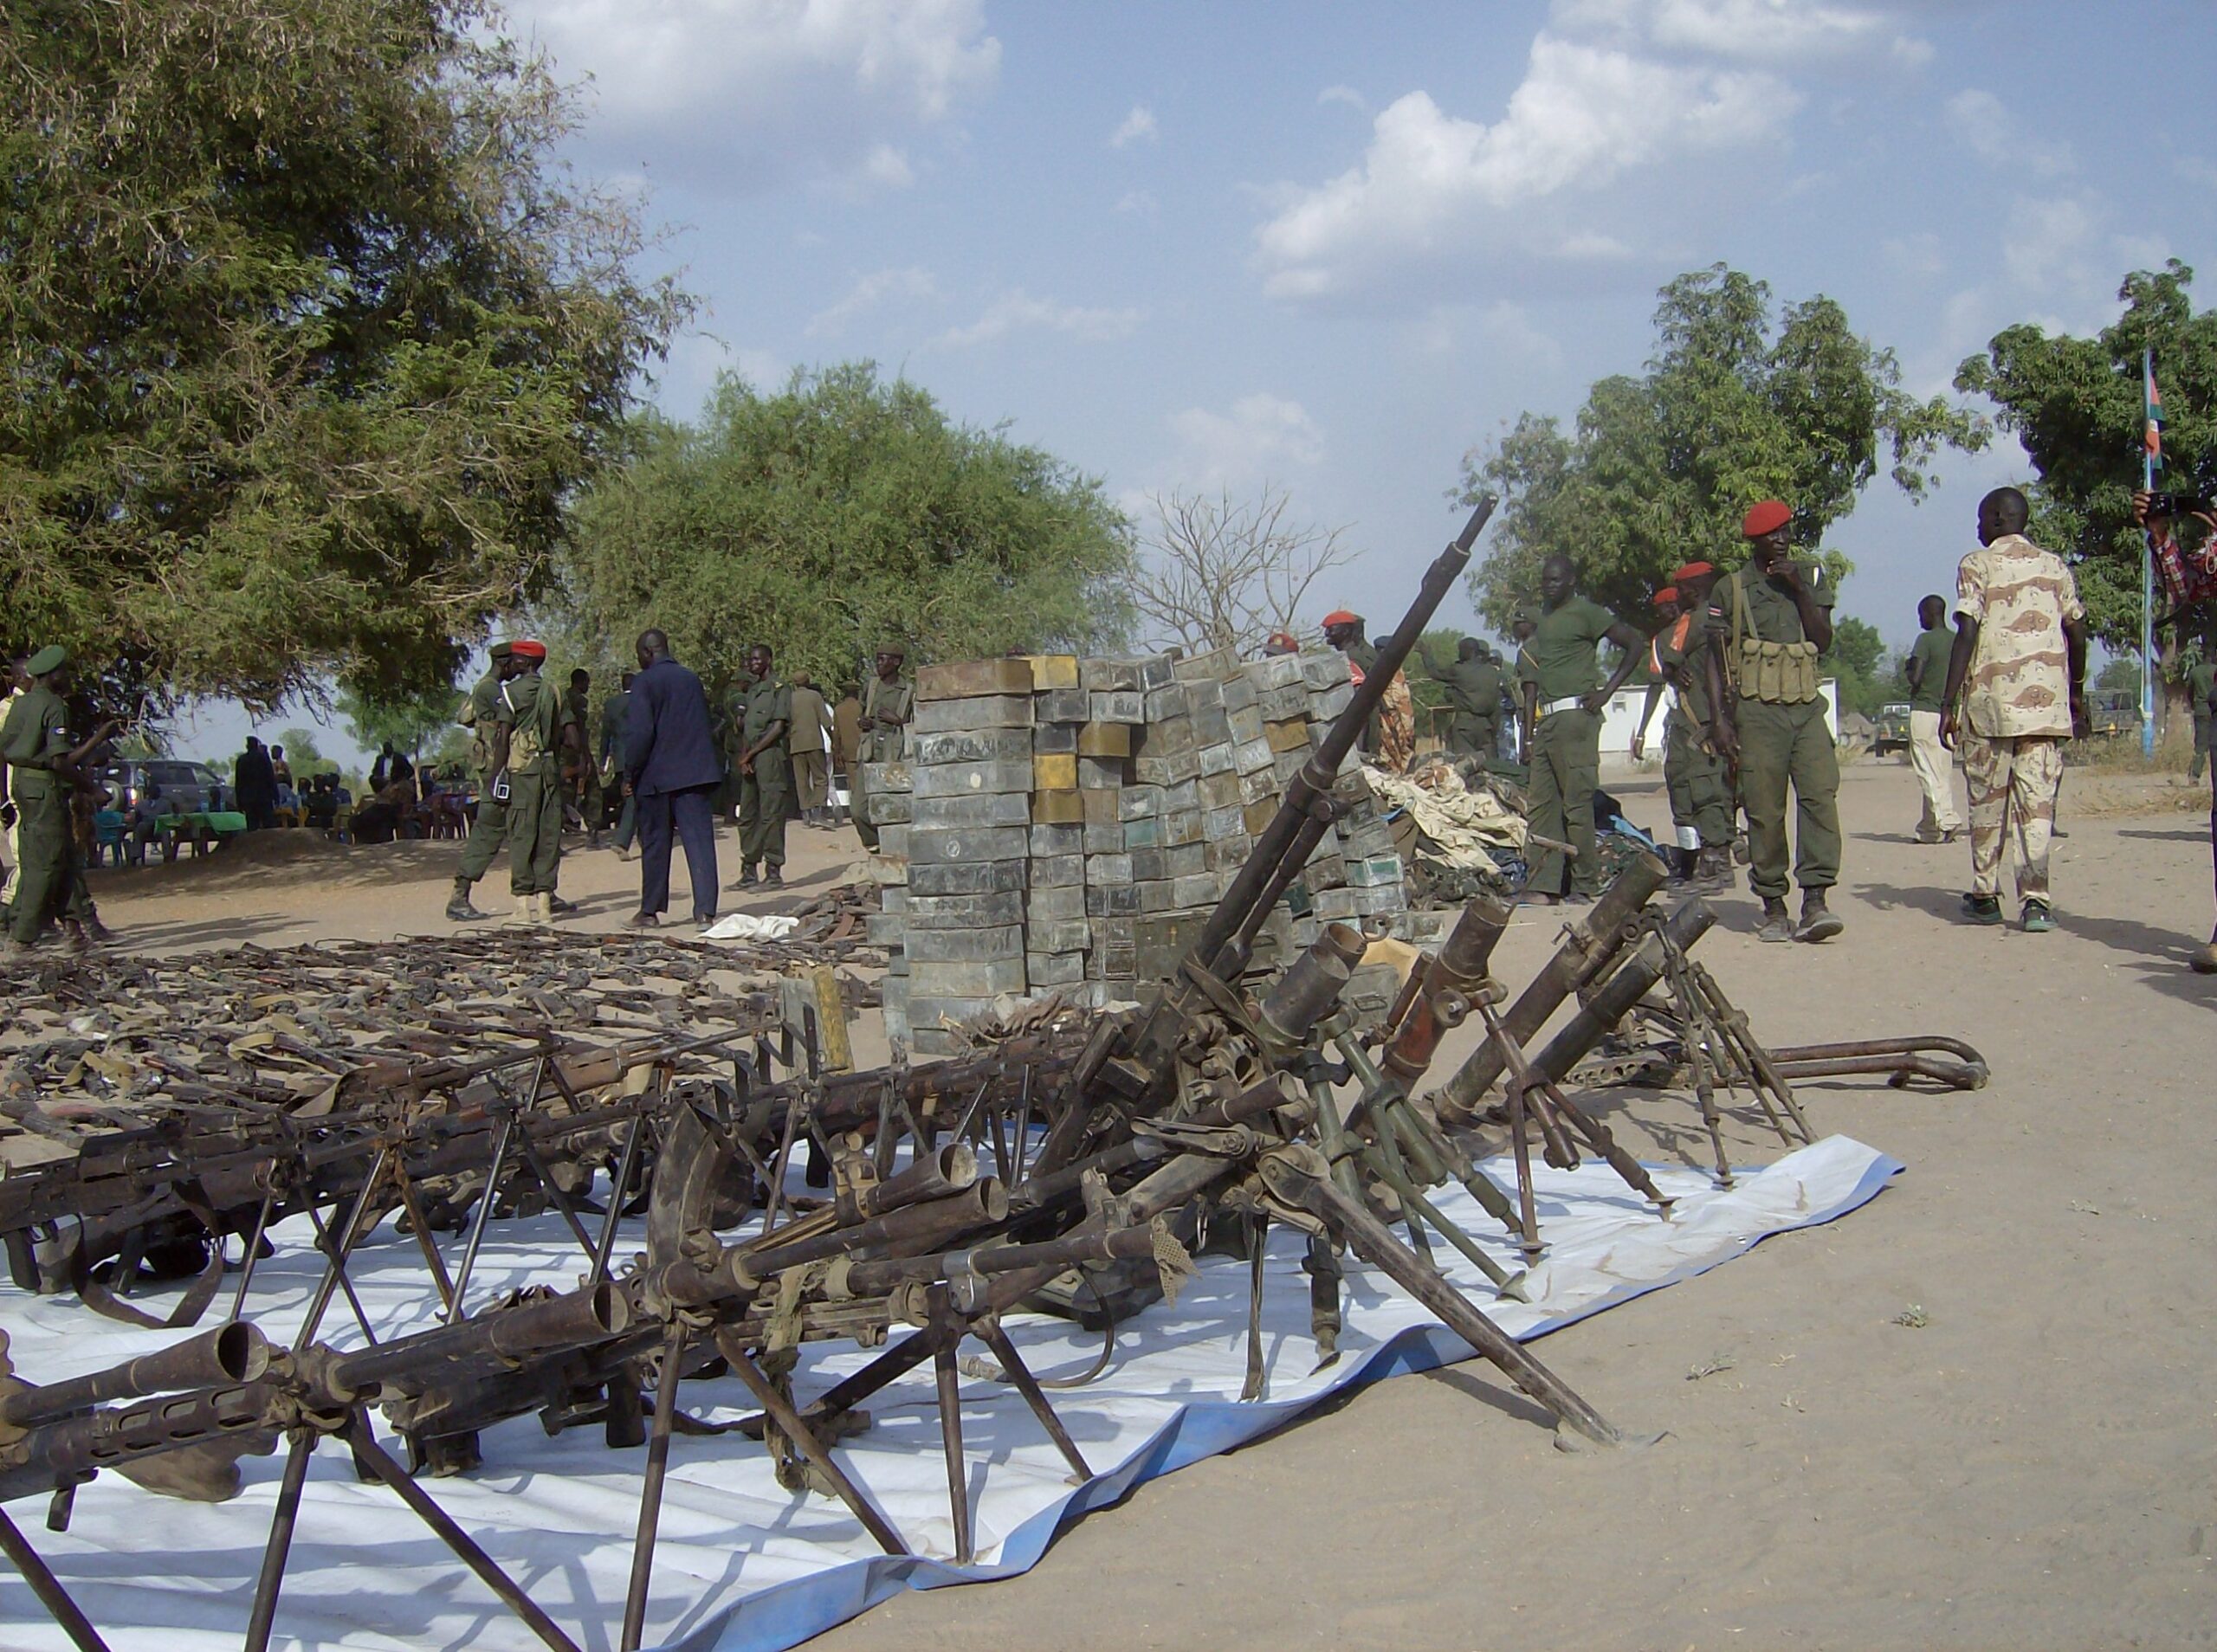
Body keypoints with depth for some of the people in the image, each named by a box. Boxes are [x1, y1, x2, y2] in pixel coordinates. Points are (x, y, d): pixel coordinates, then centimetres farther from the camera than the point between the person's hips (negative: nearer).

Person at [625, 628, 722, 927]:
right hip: (696, 774, 4)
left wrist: (629, 774, -7)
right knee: (700, 841, -2)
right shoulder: (692, 679, 10)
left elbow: (639, 732, -15)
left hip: (657, 776, -4)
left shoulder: (644, 682, -8)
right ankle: (705, 911, -9)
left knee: (655, 844, 8)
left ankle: (650, 911, 16)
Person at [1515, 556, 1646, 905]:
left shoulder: (1585, 612, -3)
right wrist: (1528, 735, 18)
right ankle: (1543, 884, 4)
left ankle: (1585, 884, -2)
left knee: (1577, 802, -7)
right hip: (1545, 720, 8)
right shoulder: (1542, 621, 20)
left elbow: (1635, 643, -7)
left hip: (1574, 716, -8)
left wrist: (1607, 691, -10)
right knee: (1541, 803, 4)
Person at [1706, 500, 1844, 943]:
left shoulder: (1810, 578, 14)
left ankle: (1814, 902, -17)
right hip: (1757, 711, -2)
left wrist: (1798, 589, -4)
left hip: (1808, 707, 2)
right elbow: (1716, 659, 5)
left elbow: (1823, 640, 5)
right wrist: (1718, 719, -5)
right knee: (1764, 811, -2)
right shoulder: (1730, 590, 6)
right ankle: (1773, 907, 6)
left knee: (1820, 796, -13)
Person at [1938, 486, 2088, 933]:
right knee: (2037, 802, -1)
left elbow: (1967, 636, -8)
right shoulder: (2056, 566, 13)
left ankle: (1985, 896, 15)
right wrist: (2077, 693, 26)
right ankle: (2035, 899, -13)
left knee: (1988, 802, 9)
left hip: (1991, 700, -3)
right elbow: (2077, 633, 13)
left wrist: (1949, 703, -7)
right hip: (2047, 700, 3)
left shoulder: (1977, 565, 0)